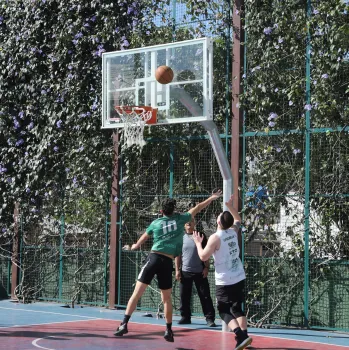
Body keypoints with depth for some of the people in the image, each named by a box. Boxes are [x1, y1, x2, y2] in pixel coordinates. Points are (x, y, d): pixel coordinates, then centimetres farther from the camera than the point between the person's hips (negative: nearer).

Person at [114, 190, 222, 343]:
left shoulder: (156, 223, 11)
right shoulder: (180, 219, 9)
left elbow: (143, 239, 27)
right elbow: (197, 208, 20)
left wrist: (135, 246, 48)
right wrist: (212, 198, 32)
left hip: (153, 258, 0)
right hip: (167, 262, 0)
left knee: (137, 293, -2)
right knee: (166, 298, 12)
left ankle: (124, 324, -10)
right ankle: (168, 330, 13)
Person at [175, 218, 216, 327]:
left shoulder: (201, 236, 2)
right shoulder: (181, 237, 7)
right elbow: (177, 255, 9)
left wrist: (206, 267, -5)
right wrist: (177, 270, 4)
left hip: (199, 272, -2)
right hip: (185, 272, 2)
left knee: (205, 296, -3)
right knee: (184, 296, 4)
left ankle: (210, 318, -1)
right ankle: (185, 317, 15)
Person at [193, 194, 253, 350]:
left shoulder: (215, 237, -15)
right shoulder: (234, 232, 5)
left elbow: (203, 257, -14)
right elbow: (238, 220, 27)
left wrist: (198, 242, 1)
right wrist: (230, 206, 18)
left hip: (225, 282, -6)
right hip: (239, 278, 6)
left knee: (224, 311, 1)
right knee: (237, 309, 16)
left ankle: (241, 336, -16)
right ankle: (244, 335, 9)